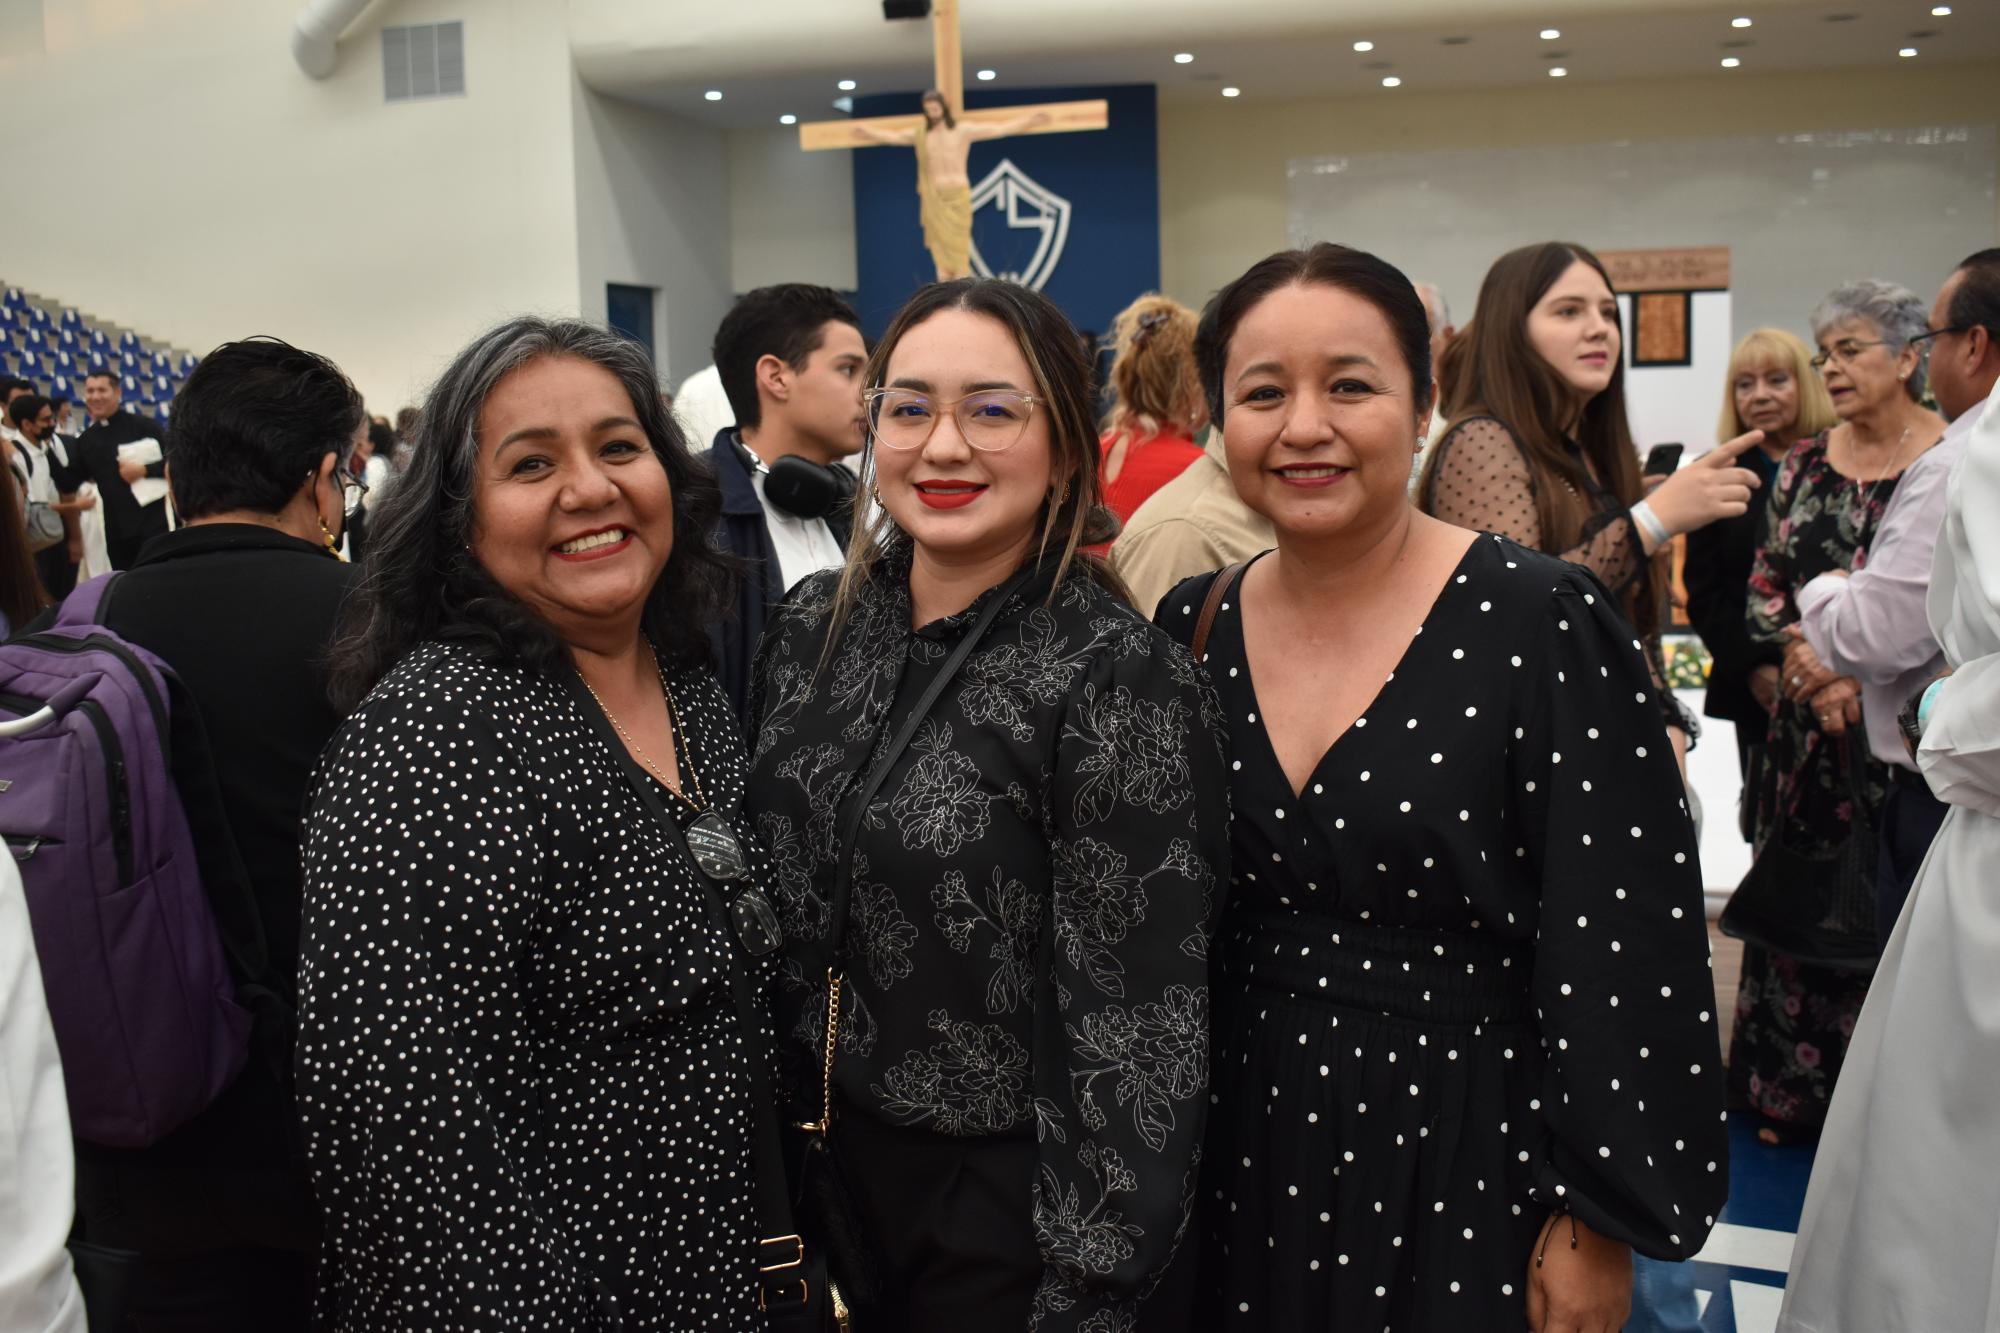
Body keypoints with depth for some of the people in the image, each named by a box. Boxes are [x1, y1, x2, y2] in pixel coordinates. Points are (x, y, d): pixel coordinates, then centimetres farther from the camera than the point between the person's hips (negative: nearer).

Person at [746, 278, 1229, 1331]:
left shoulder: (1121, 678, -20)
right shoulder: (814, 623, -2)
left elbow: (1133, 1025, -19)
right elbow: (766, 898, 8)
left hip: (1017, 1204, -5)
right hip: (822, 1162, 6)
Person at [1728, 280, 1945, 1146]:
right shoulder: (1804, 465, 9)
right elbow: (1767, 584, 9)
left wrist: (1863, 677, -14)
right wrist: (1801, 662, -8)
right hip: (1809, 727, 4)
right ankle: (1794, 1094, 22)